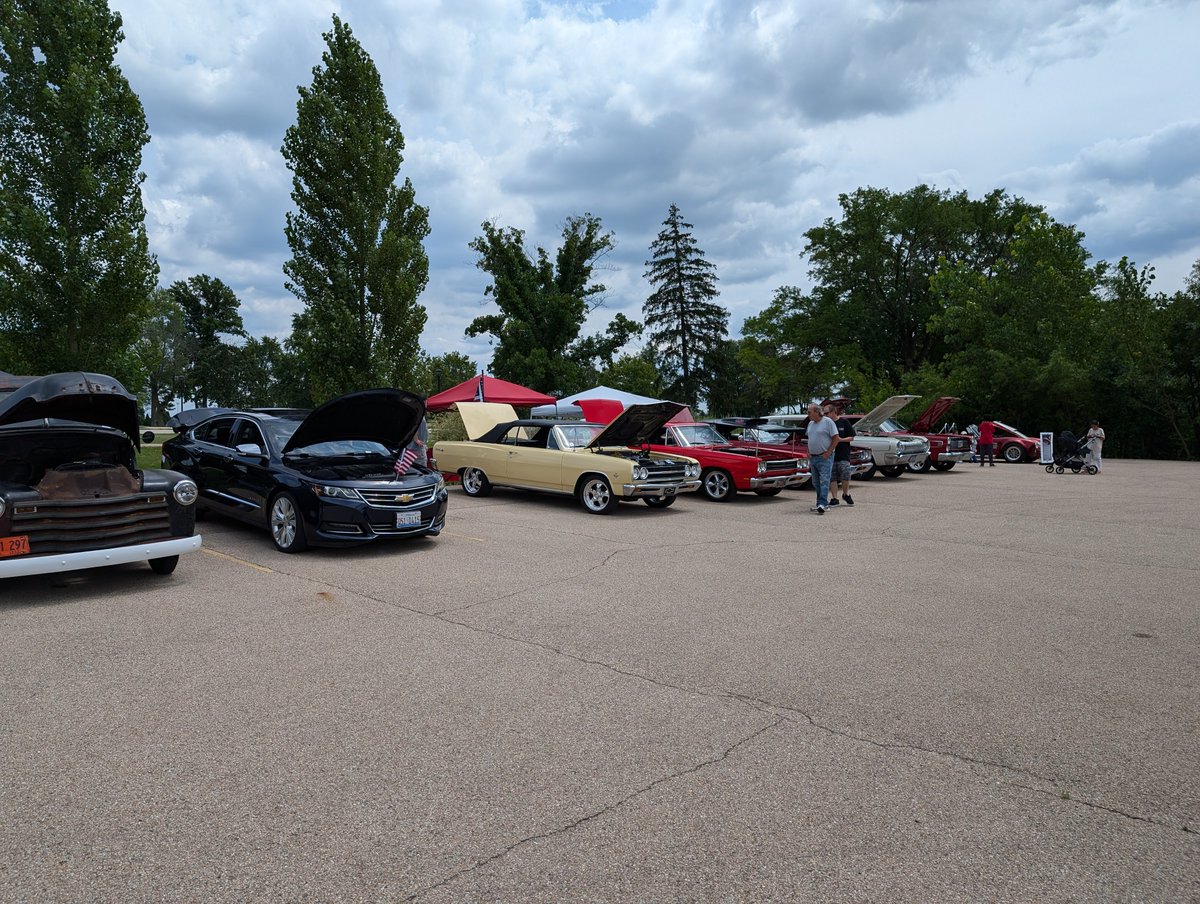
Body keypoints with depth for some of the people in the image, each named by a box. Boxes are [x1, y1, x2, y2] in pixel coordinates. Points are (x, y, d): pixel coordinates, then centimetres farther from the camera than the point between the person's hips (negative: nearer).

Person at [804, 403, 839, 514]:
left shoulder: (827, 422, -8)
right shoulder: (810, 423, 13)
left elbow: (835, 438, -10)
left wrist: (828, 452, -15)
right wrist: (808, 452, 10)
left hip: (824, 458, -8)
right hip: (813, 458, 8)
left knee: (824, 481, -12)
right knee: (816, 483, 12)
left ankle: (822, 504, -19)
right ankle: (821, 503, 22)